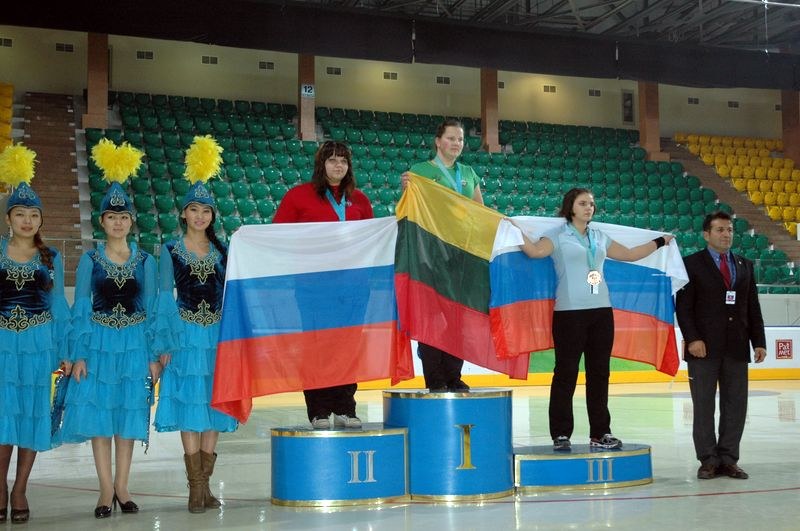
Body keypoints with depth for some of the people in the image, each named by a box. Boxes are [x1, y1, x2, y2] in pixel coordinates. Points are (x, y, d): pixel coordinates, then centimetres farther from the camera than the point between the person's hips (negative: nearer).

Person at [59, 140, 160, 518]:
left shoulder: (144, 260, 5)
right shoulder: (90, 259, 2)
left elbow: (151, 308, 5)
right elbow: (80, 308, 1)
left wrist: (154, 355, 0)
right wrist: (79, 354, -6)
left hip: (134, 344, 1)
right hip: (99, 342, -1)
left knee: (128, 415, 4)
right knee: (98, 415, -2)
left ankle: (121, 487, 14)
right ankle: (106, 490, 6)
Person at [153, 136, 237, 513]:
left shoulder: (221, 251, 10)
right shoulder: (171, 251, 2)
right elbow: (164, 298, -1)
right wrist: (164, 343, -7)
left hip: (217, 336, 3)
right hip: (185, 336, -3)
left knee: (214, 406, 3)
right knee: (189, 409, -6)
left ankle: (204, 484, 11)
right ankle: (196, 487, -2)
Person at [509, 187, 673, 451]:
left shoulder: (600, 237, 17)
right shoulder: (558, 235, 1)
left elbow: (630, 254, 27)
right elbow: (536, 250, -17)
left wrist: (660, 242, 34)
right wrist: (516, 230, -24)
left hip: (601, 311, 6)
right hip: (569, 312, -5)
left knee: (599, 372, 7)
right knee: (566, 373, -3)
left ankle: (600, 433, 14)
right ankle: (561, 435, 3)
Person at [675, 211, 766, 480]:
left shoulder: (745, 265, 14)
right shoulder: (692, 264, 0)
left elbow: (753, 307, 12)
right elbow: (683, 306, -6)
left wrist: (759, 342, 6)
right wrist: (692, 338, -15)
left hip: (736, 347, 4)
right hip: (704, 347, -4)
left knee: (735, 405, 5)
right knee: (704, 406, 1)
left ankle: (728, 458, 13)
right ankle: (708, 460, 9)